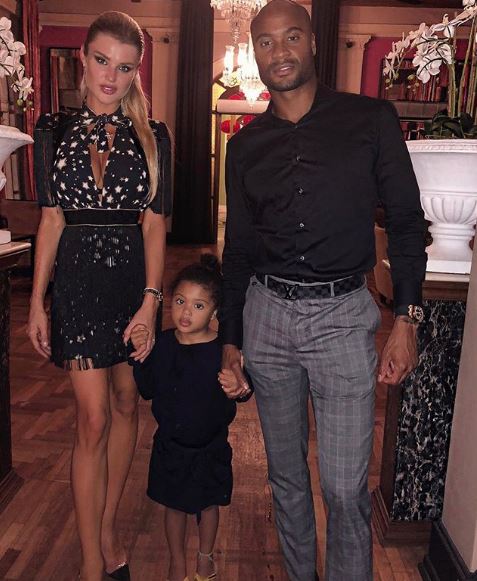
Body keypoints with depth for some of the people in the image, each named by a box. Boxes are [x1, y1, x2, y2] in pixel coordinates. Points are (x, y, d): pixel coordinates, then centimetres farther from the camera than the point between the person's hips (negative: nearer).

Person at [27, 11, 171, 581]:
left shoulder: (152, 137, 4)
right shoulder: (55, 129, 5)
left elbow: (154, 223, -2)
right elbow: (52, 218, 3)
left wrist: (151, 301, -11)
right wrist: (37, 303, 0)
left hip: (134, 278, 2)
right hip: (79, 280, -1)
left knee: (125, 406, 11)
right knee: (93, 420, -2)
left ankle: (108, 529, 31)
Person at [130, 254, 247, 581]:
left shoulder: (222, 350, -18)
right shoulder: (162, 344, -9)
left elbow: (240, 391, -13)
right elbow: (147, 391, -5)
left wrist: (235, 391, -36)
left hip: (211, 446, -1)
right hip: (170, 444, 2)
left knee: (209, 503, 19)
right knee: (174, 504, 19)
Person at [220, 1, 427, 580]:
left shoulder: (371, 119, 0)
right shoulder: (245, 145, 8)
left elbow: (405, 221, 2)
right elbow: (238, 246, 12)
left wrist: (407, 316, -5)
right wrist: (229, 337, 11)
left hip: (343, 315, -3)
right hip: (267, 314, 3)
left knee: (346, 488, 0)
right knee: (285, 474, 16)